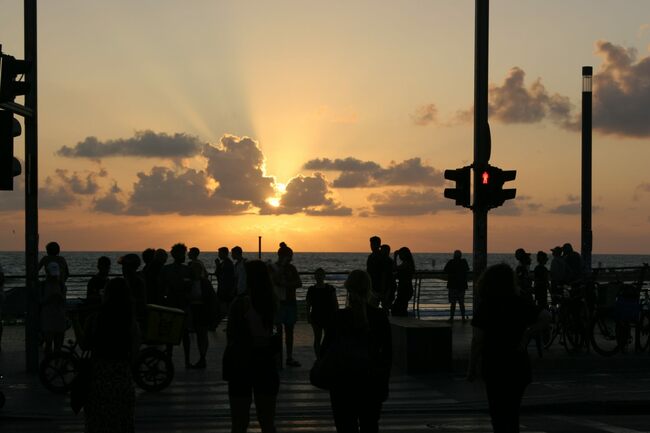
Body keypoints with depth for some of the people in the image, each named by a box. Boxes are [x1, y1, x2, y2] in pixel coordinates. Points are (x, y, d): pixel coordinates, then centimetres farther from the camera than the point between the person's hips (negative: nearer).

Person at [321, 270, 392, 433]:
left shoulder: (338, 317, -10)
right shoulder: (380, 317, -6)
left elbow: (325, 352, -4)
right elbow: (388, 353, 0)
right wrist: (384, 382, 10)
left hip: (343, 382, -2)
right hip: (372, 382, 2)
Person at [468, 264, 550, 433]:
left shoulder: (485, 306, -11)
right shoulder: (520, 304, 1)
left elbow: (478, 340, -12)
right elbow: (546, 317, -8)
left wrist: (472, 368, -5)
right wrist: (526, 334, -4)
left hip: (495, 367, -4)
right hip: (520, 366, 4)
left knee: (499, 415, 4)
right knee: (512, 414, 18)